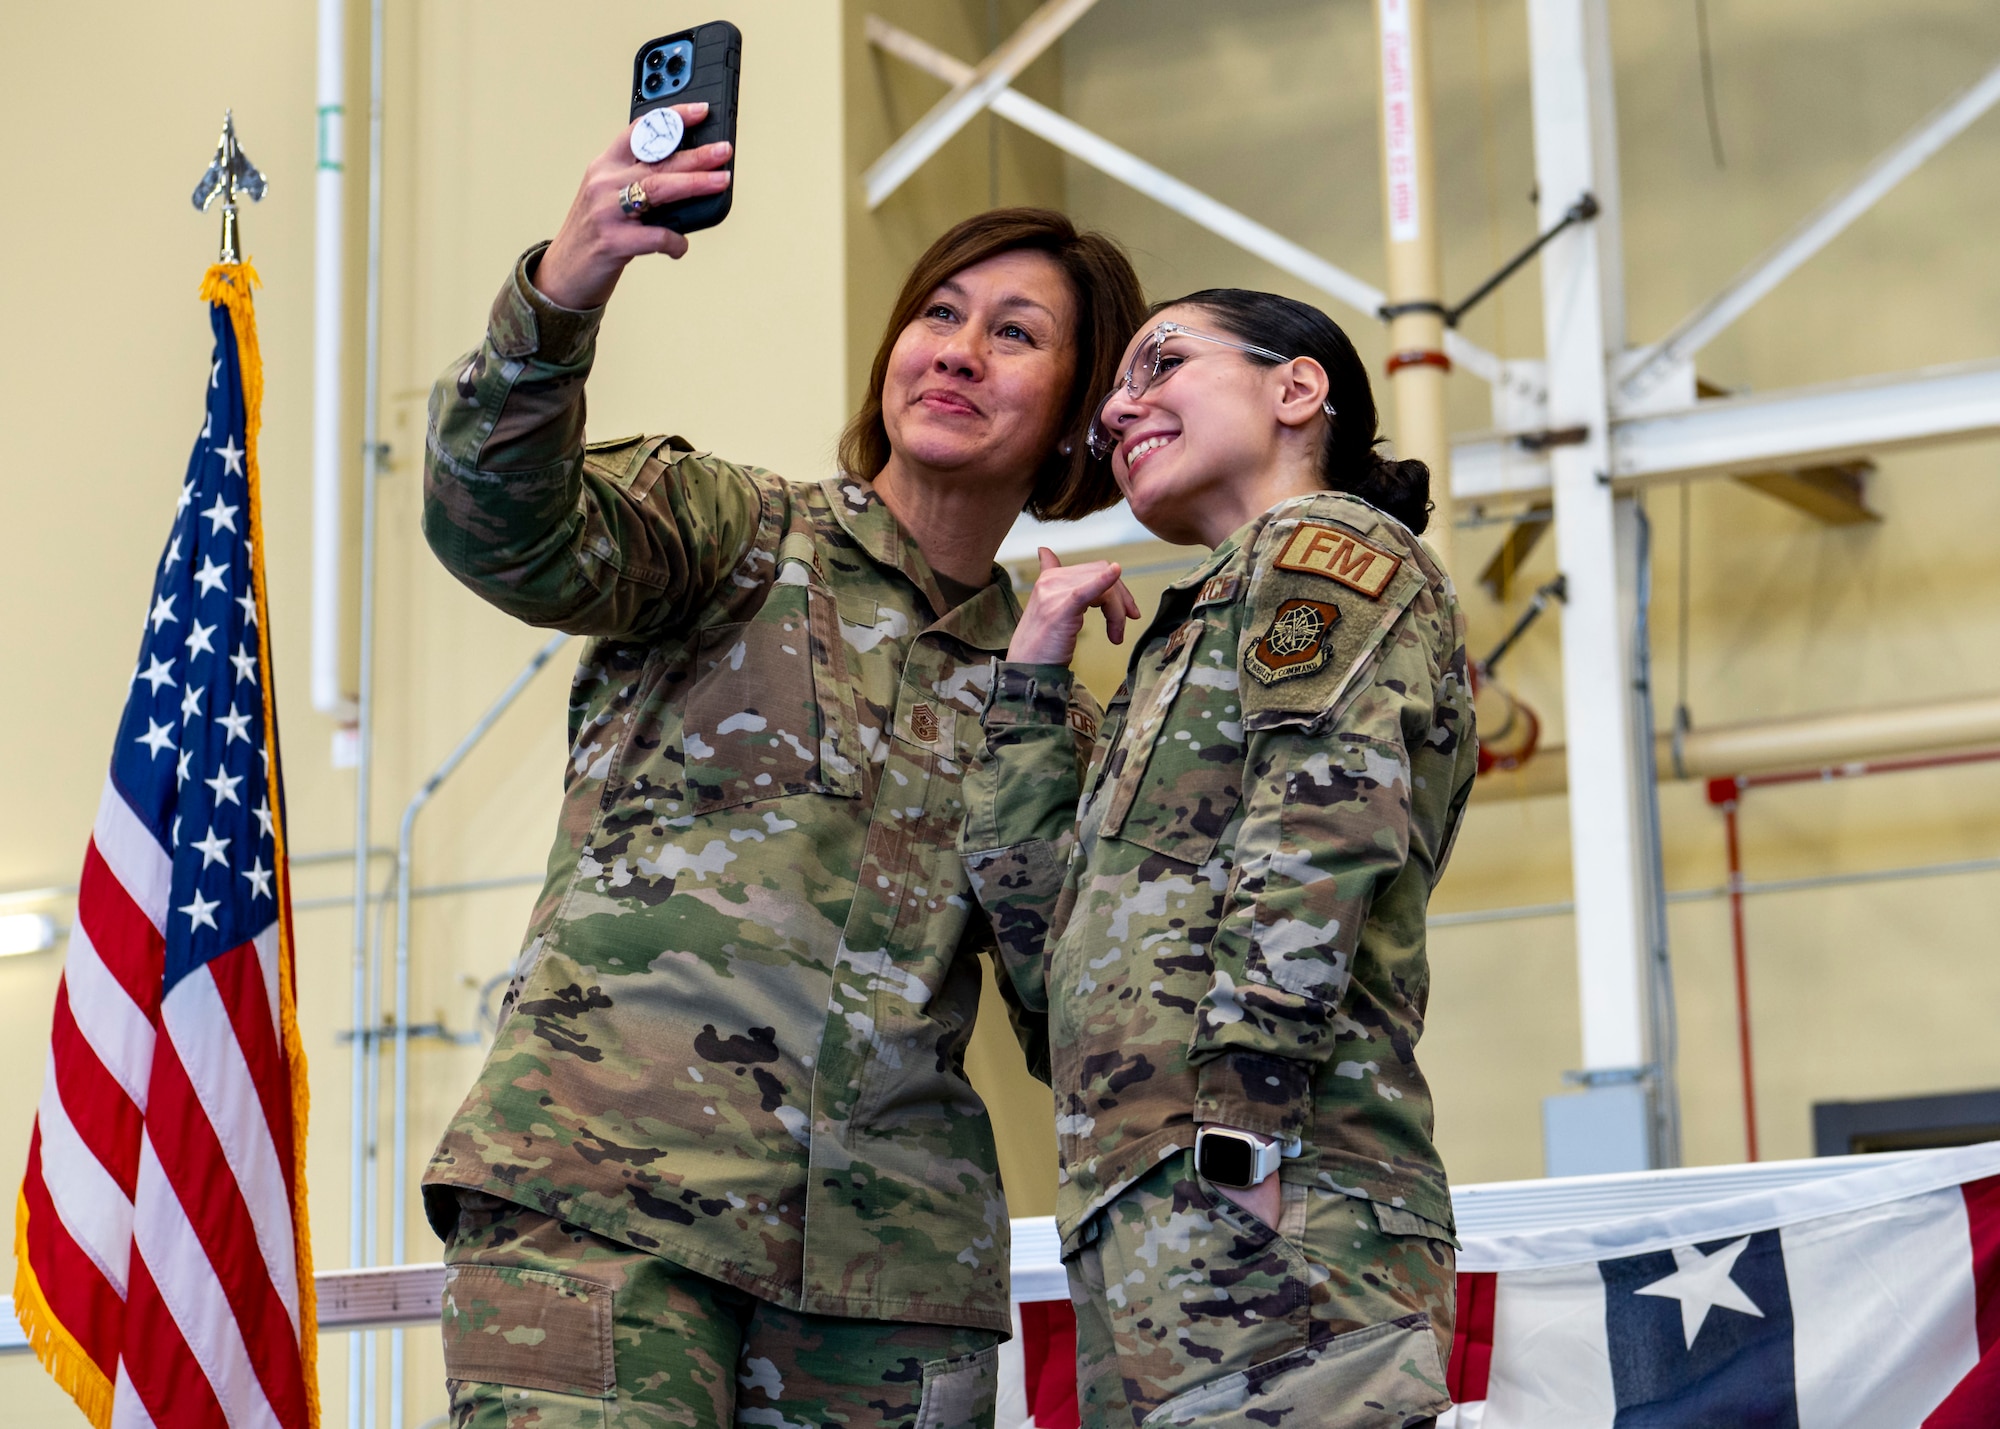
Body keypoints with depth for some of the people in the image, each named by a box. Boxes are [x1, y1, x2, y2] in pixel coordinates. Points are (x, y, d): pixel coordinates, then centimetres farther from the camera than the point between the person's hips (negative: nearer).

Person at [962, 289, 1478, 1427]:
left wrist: (1241, 1134, -22)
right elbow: (1039, 904, 28)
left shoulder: (1326, 545, 4)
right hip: (1158, 1225, 9)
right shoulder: (1217, 619, 31)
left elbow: (1319, 845, -13)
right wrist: (1035, 671, 25)